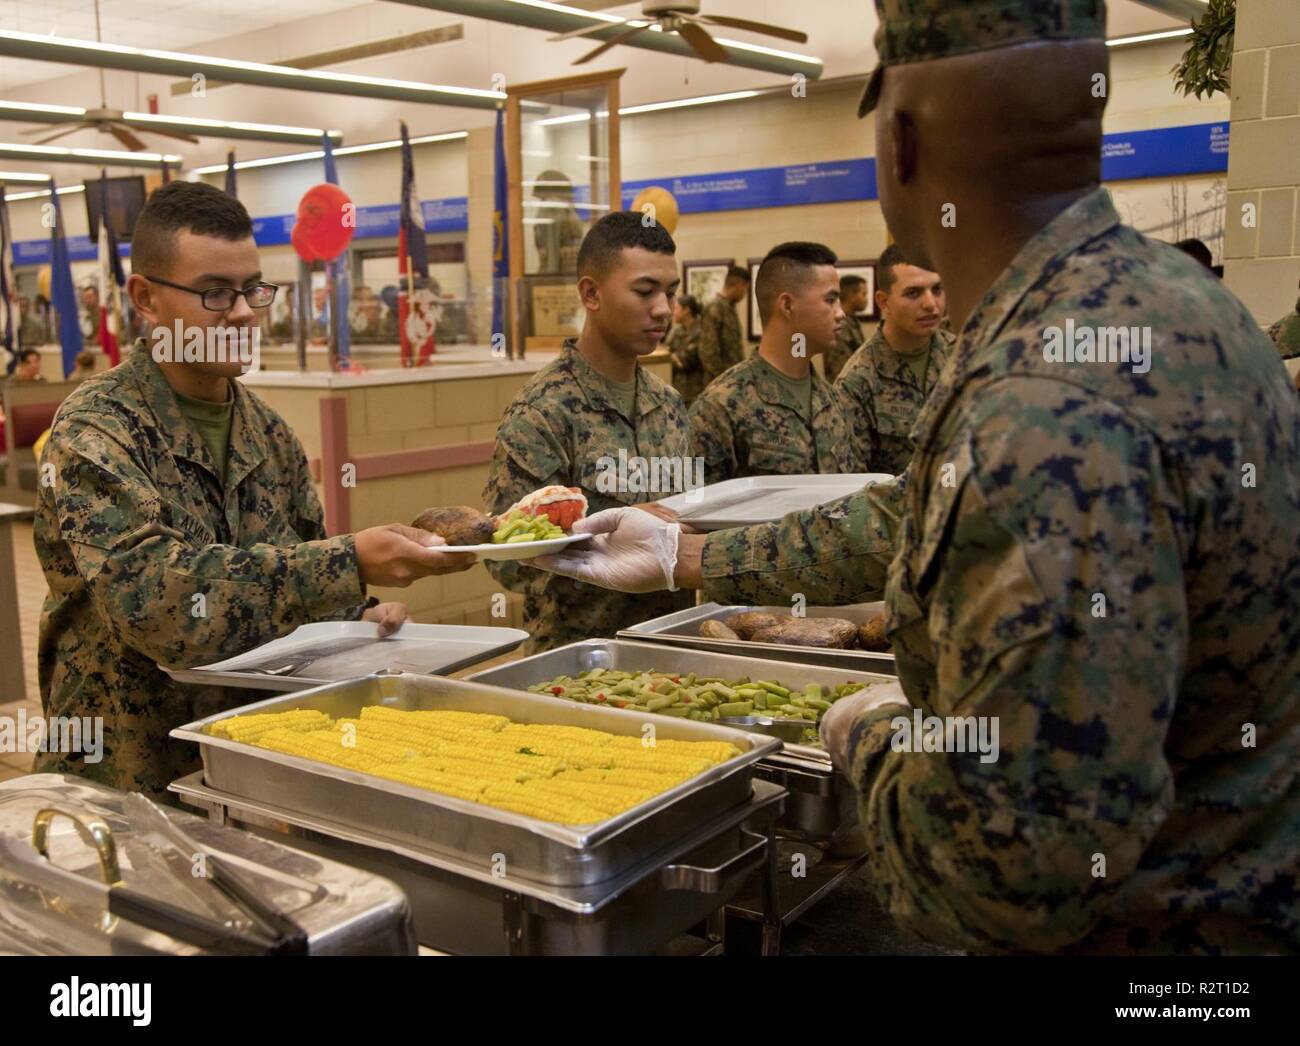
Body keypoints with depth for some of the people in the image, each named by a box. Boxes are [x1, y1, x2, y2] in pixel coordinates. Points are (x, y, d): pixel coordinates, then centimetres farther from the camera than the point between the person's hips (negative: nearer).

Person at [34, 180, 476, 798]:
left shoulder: (267, 430, 8)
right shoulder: (93, 432, -12)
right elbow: (149, 595, -27)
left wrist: (353, 616, -2)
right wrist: (349, 564, -33)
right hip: (128, 784, -5)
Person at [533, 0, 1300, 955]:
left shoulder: (1054, 408, -33)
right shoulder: (1144, 290, 0)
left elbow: (1016, 853, -35)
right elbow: (923, 523, 10)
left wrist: (875, 738, -14)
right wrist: (683, 557, 14)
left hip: (1154, 924, -8)